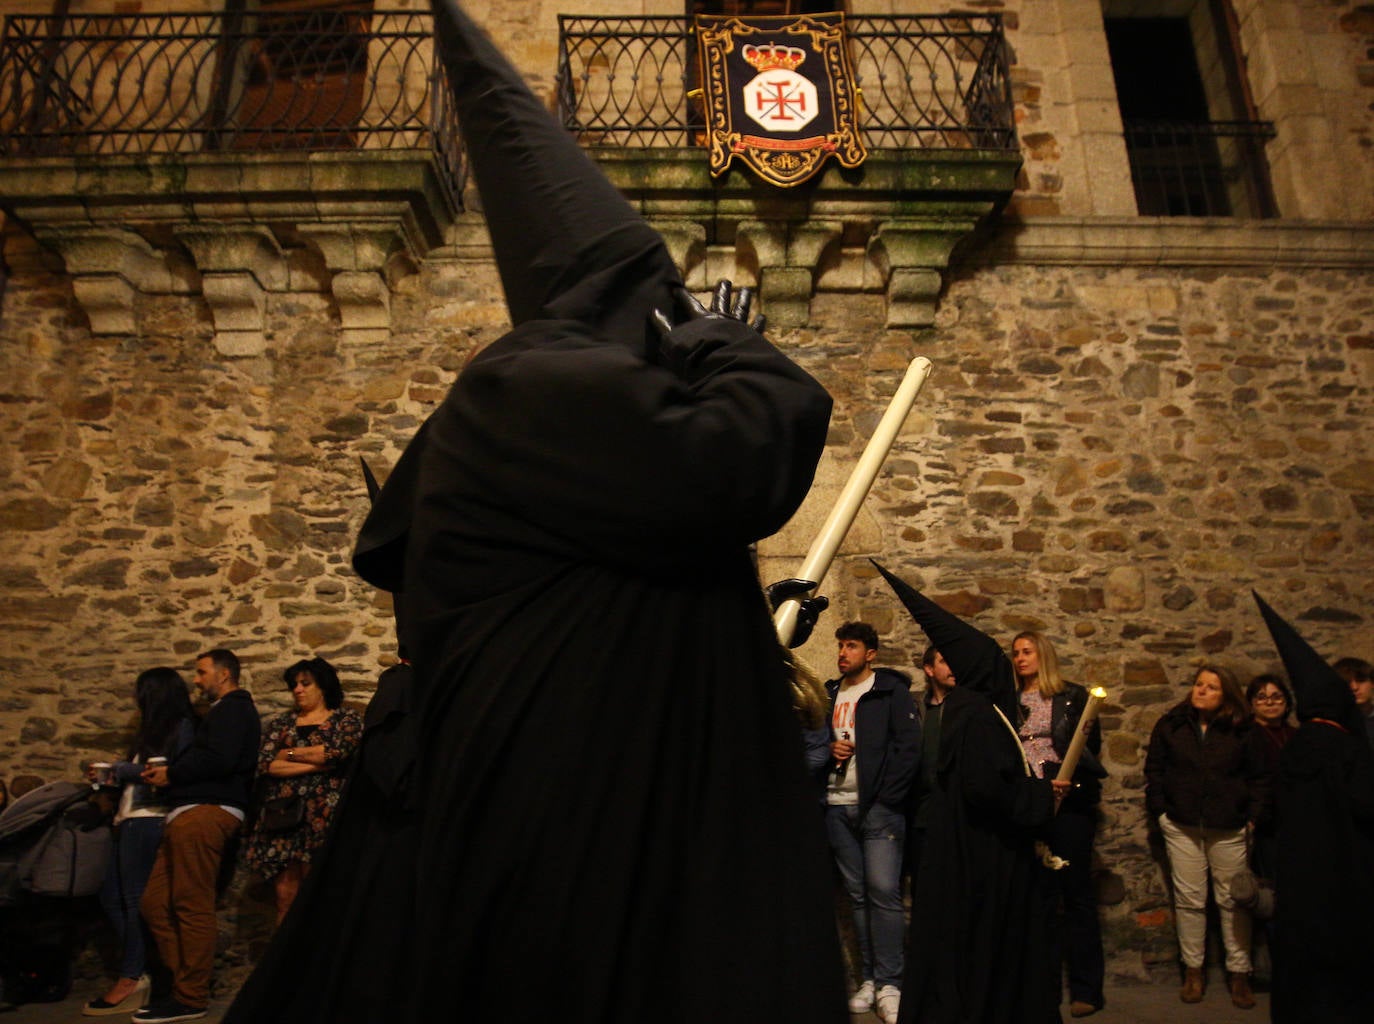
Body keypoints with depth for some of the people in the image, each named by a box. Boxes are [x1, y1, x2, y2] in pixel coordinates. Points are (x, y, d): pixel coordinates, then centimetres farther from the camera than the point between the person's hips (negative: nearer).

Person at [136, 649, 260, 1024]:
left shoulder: (233, 709, -4)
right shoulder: (223, 712, 28)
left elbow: (219, 760, -19)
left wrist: (171, 774, -6)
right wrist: (169, 772, 6)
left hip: (205, 812, -10)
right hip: (191, 813, 10)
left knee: (192, 907, -8)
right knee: (156, 903, 9)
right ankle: (183, 982, 15)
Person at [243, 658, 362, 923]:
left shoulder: (346, 718, 8)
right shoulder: (280, 722, 17)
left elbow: (339, 751, -12)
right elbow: (264, 765, 2)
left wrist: (290, 754, -1)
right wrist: (317, 764, -7)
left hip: (323, 817, -3)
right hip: (281, 817, 3)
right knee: (285, 899, 1)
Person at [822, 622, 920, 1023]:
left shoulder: (891, 689, -2)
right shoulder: (830, 693, 14)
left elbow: (909, 747, -8)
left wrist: (887, 800, -13)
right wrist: (828, 749, -2)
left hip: (879, 807, -5)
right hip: (838, 808, 5)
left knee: (883, 892, -9)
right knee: (858, 895, 9)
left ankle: (890, 984, 0)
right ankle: (870, 979, 17)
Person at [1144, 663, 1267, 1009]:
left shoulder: (1241, 731, 1)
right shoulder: (1170, 725, 3)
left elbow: (1259, 778, 5)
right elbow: (1154, 770, 6)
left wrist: (1252, 815, -3)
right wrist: (1160, 810, 0)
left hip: (1229, 829, 0)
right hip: (1182, 827, 1)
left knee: (1233, 900, 6)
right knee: (1189, 900, 5)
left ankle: (1238, 973, 19)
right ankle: (1193, 971, 16)